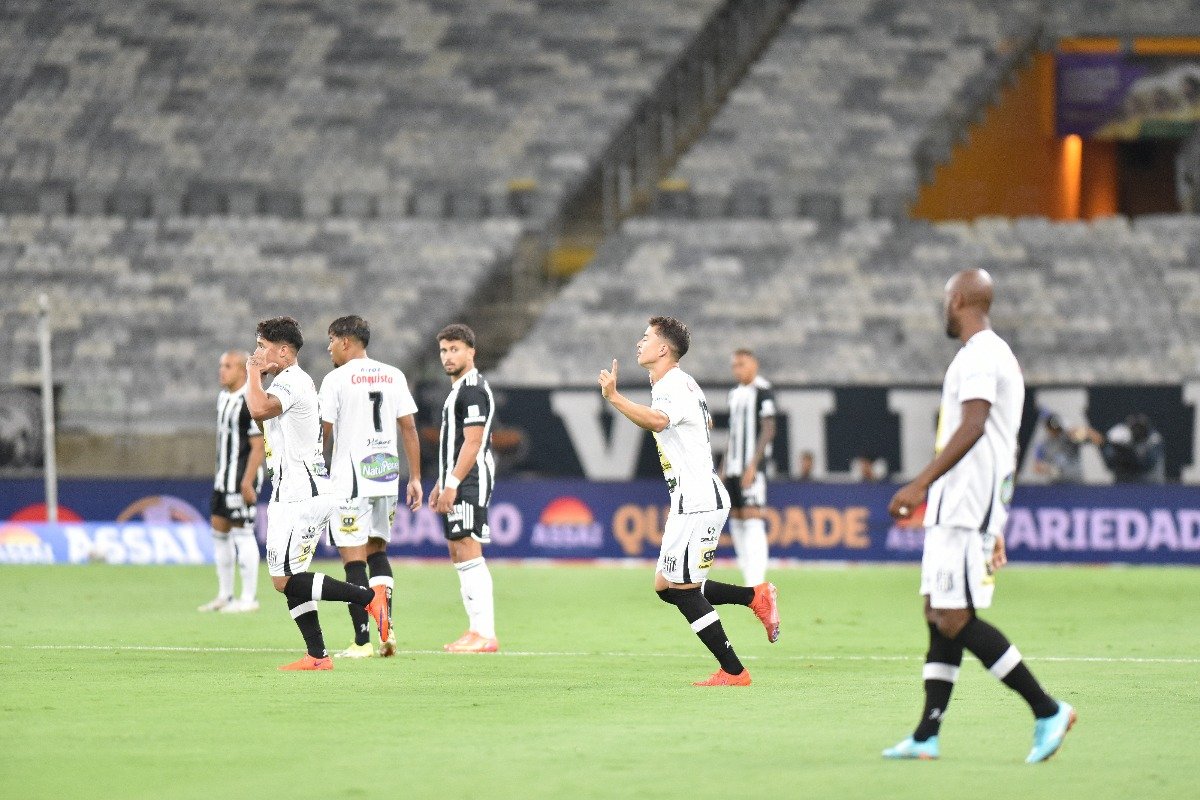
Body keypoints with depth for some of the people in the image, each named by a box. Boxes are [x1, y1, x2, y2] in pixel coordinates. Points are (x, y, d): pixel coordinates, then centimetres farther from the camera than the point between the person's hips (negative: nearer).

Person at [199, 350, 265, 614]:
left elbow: (258, 446, -18)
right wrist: (220, 474, 20)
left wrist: (247, 482, -22)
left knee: (242, 532, -6)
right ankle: (224, 595, 19)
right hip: (223, 476, 10)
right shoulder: (223, 398, 13)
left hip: (242, 476, -10)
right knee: (219, 530, 11)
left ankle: (248, 598, 0)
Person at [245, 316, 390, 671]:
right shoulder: (300, 381, 19)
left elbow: (259, 409, -32)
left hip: (298, 496, -10)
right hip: (312, 493, 10)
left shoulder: (289, 382, -14)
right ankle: (317, 656, 7)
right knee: (289, 581, 9)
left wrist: (254, 374, -16)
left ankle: (369, 597, -12)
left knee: (285, 581, -11)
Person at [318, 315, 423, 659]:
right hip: (387, 476, 6)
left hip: (349, 481, -6)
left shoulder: (336, 379, -6)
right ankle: (387, 629, 5)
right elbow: (409, 428, 6)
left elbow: (324, 434, -6)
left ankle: (362, 641, -3)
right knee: (377, 552, 19)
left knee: (354, 560, -2)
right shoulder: (393, 376, 8)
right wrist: (415, 479, 9)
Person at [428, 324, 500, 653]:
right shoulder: (458, 389, 20)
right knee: (459, 556, 11)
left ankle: (486, 634, -16)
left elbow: (472, 443, -19)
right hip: (457, 484, 11)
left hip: (469, 483, -11)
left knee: (468, 553, -14)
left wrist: (452, 484, -21)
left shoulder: (472, 389, -13)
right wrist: (441, 484, 25)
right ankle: (477, 630, 12)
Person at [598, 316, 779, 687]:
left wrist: (614, 397, -43)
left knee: (682, 589, -9)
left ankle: (732, 671, -6)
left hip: (697, 500, -10)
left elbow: (657, 421, -38)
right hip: (691, 500, 10)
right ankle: (756, 596, 11)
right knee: (666, 587, 10)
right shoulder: (670, 385, 17)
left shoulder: (675, 386, -15)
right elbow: (707, 422, 35)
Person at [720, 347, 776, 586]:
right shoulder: (735, 394, 18)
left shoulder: (762, 391, -7)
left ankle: (756, 582, -21)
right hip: (733, 466, 9)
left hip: (752, 467, -9)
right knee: (736, 519, 6)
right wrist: (723, 470, 20)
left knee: (752, 517, -15)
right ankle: (749, 580, 8)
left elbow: (768, 430, -13)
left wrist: (753, 465, -20)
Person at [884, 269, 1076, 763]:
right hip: (960, 509, 11)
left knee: (956, 619, -13)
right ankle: (926, 736, 6)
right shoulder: (998, 356, 22)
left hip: (964, 507, -11)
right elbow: (1005, 448, 24)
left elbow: (972, 427, -22)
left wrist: (921, 484, -26)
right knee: (939, 615, 8)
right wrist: (995, 529, 26)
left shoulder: (980, 355, -10)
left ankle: (1047, 711, -12)